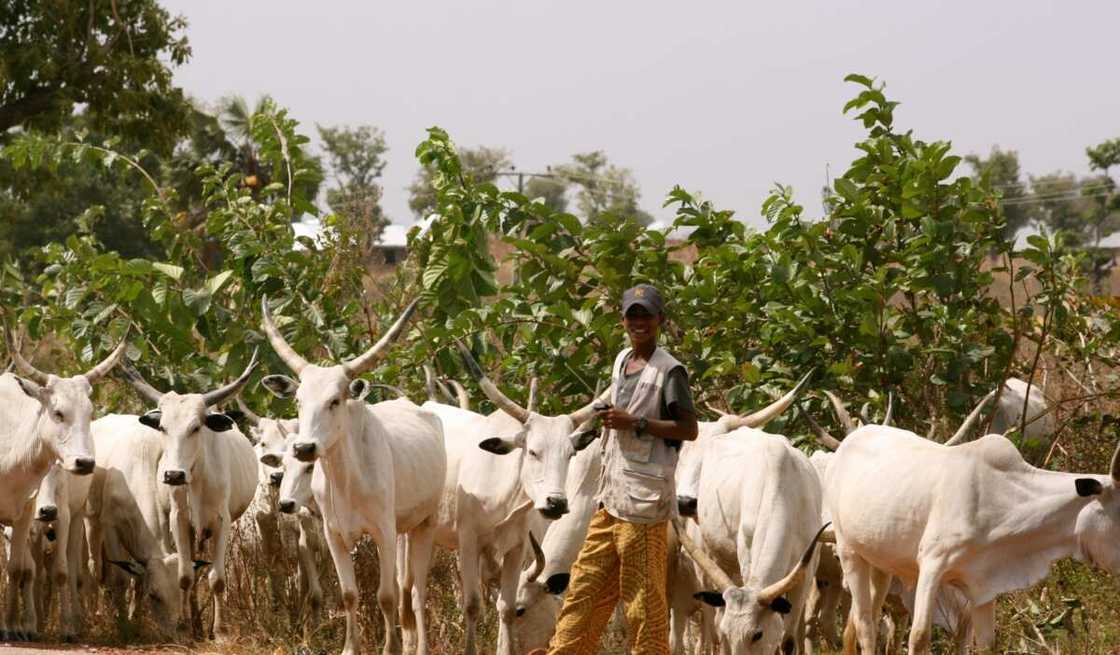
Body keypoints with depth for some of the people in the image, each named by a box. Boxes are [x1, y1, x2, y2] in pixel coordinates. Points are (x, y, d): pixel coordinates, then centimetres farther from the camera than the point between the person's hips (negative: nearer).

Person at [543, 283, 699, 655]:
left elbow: (689, 429, -13)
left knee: (642, 597, -4)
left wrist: (635, 422, -17)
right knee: (586, 588, 9)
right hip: (611, 497, 8)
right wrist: (609, 417, 11)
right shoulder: (621, 361, 14)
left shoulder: (669, 371, -9)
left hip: (644, 501, -8)